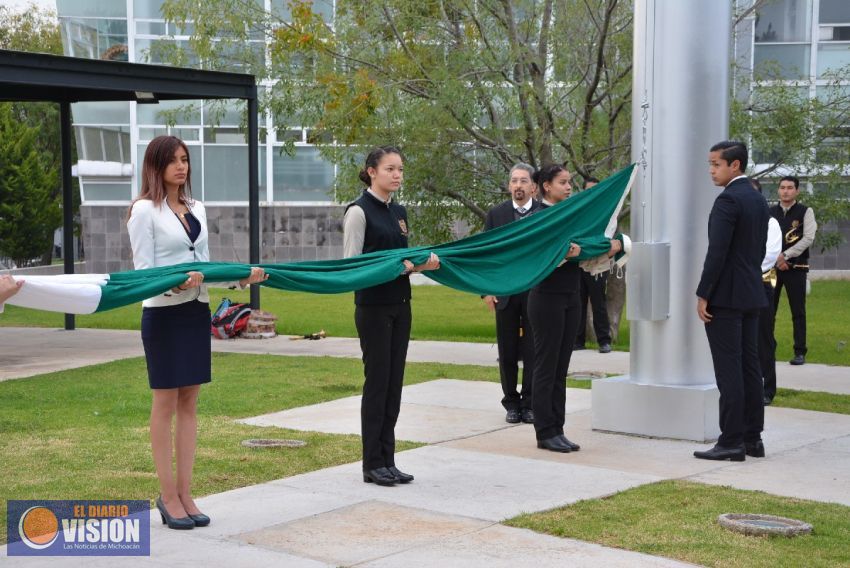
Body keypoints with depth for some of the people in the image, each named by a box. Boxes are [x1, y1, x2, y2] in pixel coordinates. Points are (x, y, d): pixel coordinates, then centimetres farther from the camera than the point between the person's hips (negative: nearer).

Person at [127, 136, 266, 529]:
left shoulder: (197, 209, 13)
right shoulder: (145, 210, -7)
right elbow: (143, 271, -10)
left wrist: (241, 277, 0)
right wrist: (176, 282, -28)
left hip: (196, 311, 6)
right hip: (163, 314, -6)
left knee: (189, 403, 7)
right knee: (166, 402, -1)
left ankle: (184, 493, 12)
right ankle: (168, 496, 5)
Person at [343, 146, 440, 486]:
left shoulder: (398, 212, 12)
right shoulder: (359, 211, -10)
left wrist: (421, 263, 1)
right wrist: (398, 267, -19)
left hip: (399, 305, 7)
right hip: (373, 307, -7)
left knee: (394, 382, 8)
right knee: (377, 381, -3)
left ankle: (387, 460, 14)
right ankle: (373, 464, 6)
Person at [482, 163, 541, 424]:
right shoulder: (496, 214, 4)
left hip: (536, 292, -1)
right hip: (504, 292, 1)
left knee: (533, 352, 3)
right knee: (507, 352, 7)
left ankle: (529, 403, 12)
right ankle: (511, 403, 17)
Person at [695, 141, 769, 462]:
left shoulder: (728, 200, -14)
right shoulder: (759, 200, 14)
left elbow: (717, 252, -19)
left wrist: (703, 295, -14)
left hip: (725, 297, -9)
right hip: (751, 296, 9)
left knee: (728, 369, -7)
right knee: (749, 366, 11)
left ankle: (731, 442, -6)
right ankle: (752, 438, 15)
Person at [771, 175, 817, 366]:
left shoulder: (805, 212, 0)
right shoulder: (770, 212, 6)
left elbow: (808, 238, -9)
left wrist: (785, 255, -16)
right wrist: (775, 259, -10)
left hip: (796, 267, -2)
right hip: (772, 267, 2)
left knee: (798, 312, 0)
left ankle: (800, 352, 4)